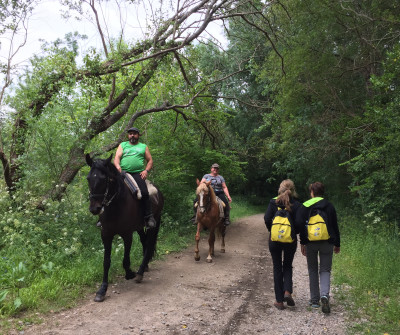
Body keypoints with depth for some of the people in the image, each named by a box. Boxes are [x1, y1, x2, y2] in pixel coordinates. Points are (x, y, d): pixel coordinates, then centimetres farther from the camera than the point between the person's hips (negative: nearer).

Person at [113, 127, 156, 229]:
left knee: (144, 192, -25)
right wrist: (118, 167, -12)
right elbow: (117, 157, 9)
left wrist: (146, 171, -1)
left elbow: (150, 161, 18)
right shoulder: (123, 145, 23)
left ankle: (149, 217, -21)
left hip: (137, 173, -1)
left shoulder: (143, 147, 21)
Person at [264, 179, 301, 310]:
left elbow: (267, 218, -11)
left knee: (277, 268, 10)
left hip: (274, 239, 0)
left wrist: (271, 230, 5)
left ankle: (279, 301, 13)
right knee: (288, 266, 20)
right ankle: (287, 292, -1)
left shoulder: (273, 202, -3)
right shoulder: (296, 205, -5)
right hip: (290, 240, 0)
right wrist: (294, 232, 9)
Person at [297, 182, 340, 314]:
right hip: (327, 243, 1)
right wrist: (337, 244, 14)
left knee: (313, 270, 12)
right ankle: (325, 295, -18)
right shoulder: (329, 206, 4)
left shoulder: (305, 206, -1)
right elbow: (335, 227, 6)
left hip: (310, 243, 0)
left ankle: (314, 300, 16)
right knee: (325, 270, 6)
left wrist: (302, 243, 0)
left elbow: (301, 225, -5)